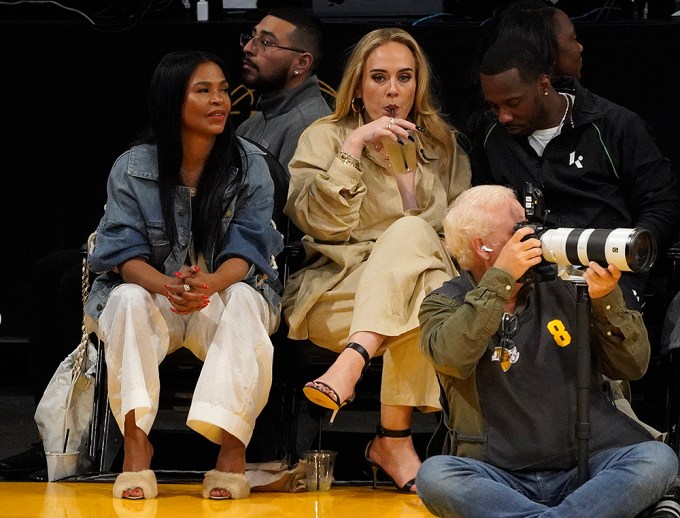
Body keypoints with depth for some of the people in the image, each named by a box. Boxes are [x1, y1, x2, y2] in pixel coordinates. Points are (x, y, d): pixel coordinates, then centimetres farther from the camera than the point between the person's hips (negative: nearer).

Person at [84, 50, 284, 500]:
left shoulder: (249, 166, -2)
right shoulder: (132, 168, -2)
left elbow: (248, 245, -11)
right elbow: (123, 249, -10)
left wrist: (211, 283, -35)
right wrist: (165, 285, -33)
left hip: (226, 290, 0)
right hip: (153, 295, 0)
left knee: (243, 301, -33)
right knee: (130, 299, -32)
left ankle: (232, 444, -37)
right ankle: (136, 439, -36)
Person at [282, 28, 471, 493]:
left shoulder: (443, 146, 20)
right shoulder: (326, 137, 10)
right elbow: (318, 221, -5)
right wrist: (354, 148, -13)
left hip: (423, 280, 2)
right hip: (336, 292, -2)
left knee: (409, 231, -34)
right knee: (422, 288, -36)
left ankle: (354, 360, -45)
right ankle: (395, 440, -42)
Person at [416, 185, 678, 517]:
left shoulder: (561, 290, 13)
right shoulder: (445, 304, 7)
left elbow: (633, 367, 11)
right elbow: (452, 358, -17)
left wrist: (606, 301, -5)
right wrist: (500, 280, -17)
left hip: (583, 469, 2)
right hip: (499, 480, -2)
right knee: (434, 475, -33)